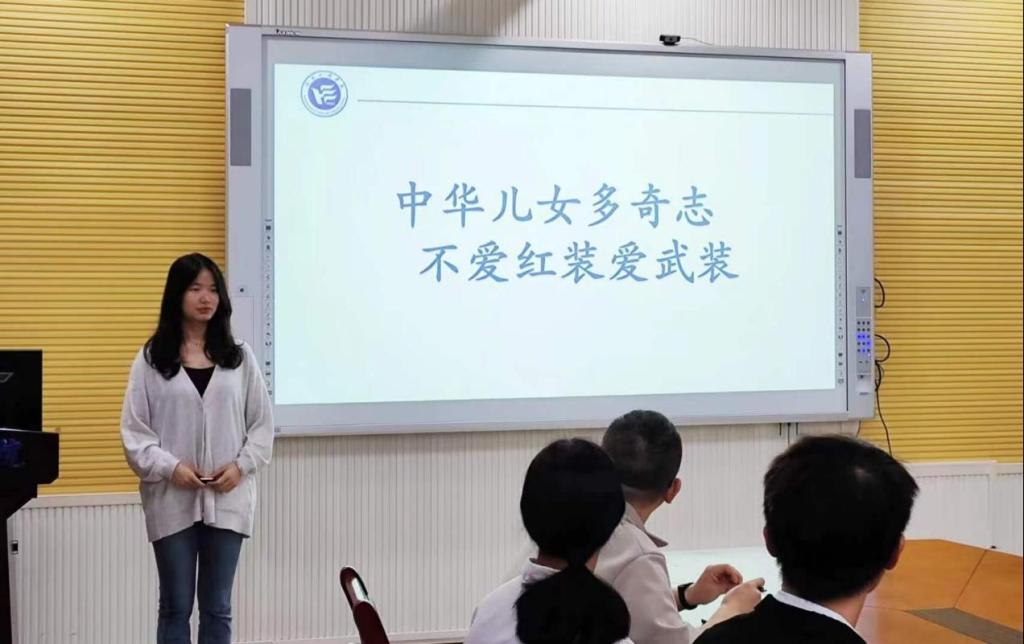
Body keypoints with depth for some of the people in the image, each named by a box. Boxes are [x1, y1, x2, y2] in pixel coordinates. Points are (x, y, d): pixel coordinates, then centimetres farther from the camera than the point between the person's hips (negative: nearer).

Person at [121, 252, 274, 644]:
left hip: (227, 499, 2)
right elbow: (134, 430, -2)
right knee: (175, 606, 8)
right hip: (172, 500, -1)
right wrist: (170, 467, -15)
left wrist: (242, 466, -8)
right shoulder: (151, 359, -1)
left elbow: (262, 423, 6)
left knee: (217, 607, 10)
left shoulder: (240, 357, 5)